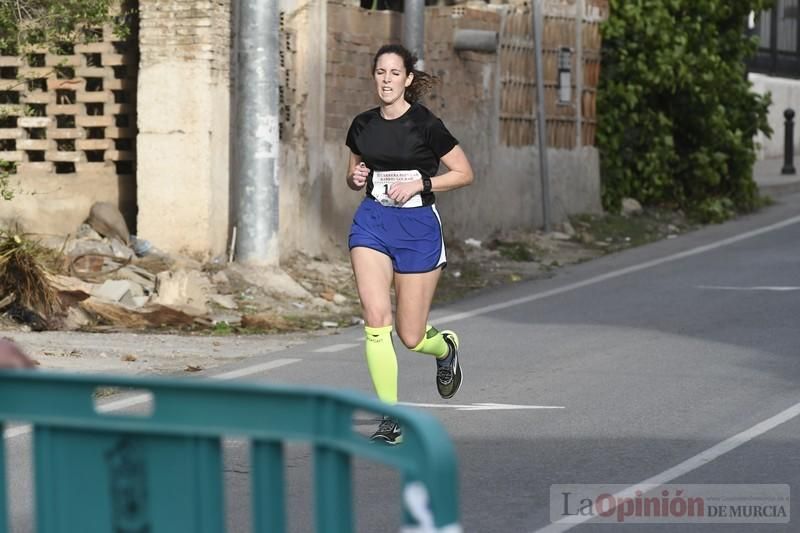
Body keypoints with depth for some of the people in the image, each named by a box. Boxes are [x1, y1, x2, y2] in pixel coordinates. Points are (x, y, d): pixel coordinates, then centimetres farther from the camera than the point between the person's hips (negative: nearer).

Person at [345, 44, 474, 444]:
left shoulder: (425, 124, -9)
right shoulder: (362, 126, 6)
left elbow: (464, 173, -3)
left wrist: (419, 184, -15)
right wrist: (355, 178, -3)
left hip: (418, 225, -3)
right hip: (371, 223, 3)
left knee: (410, 337, 1)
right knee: (376, 317, -15)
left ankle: (446, 346, 39)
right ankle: (391, 418, -9)